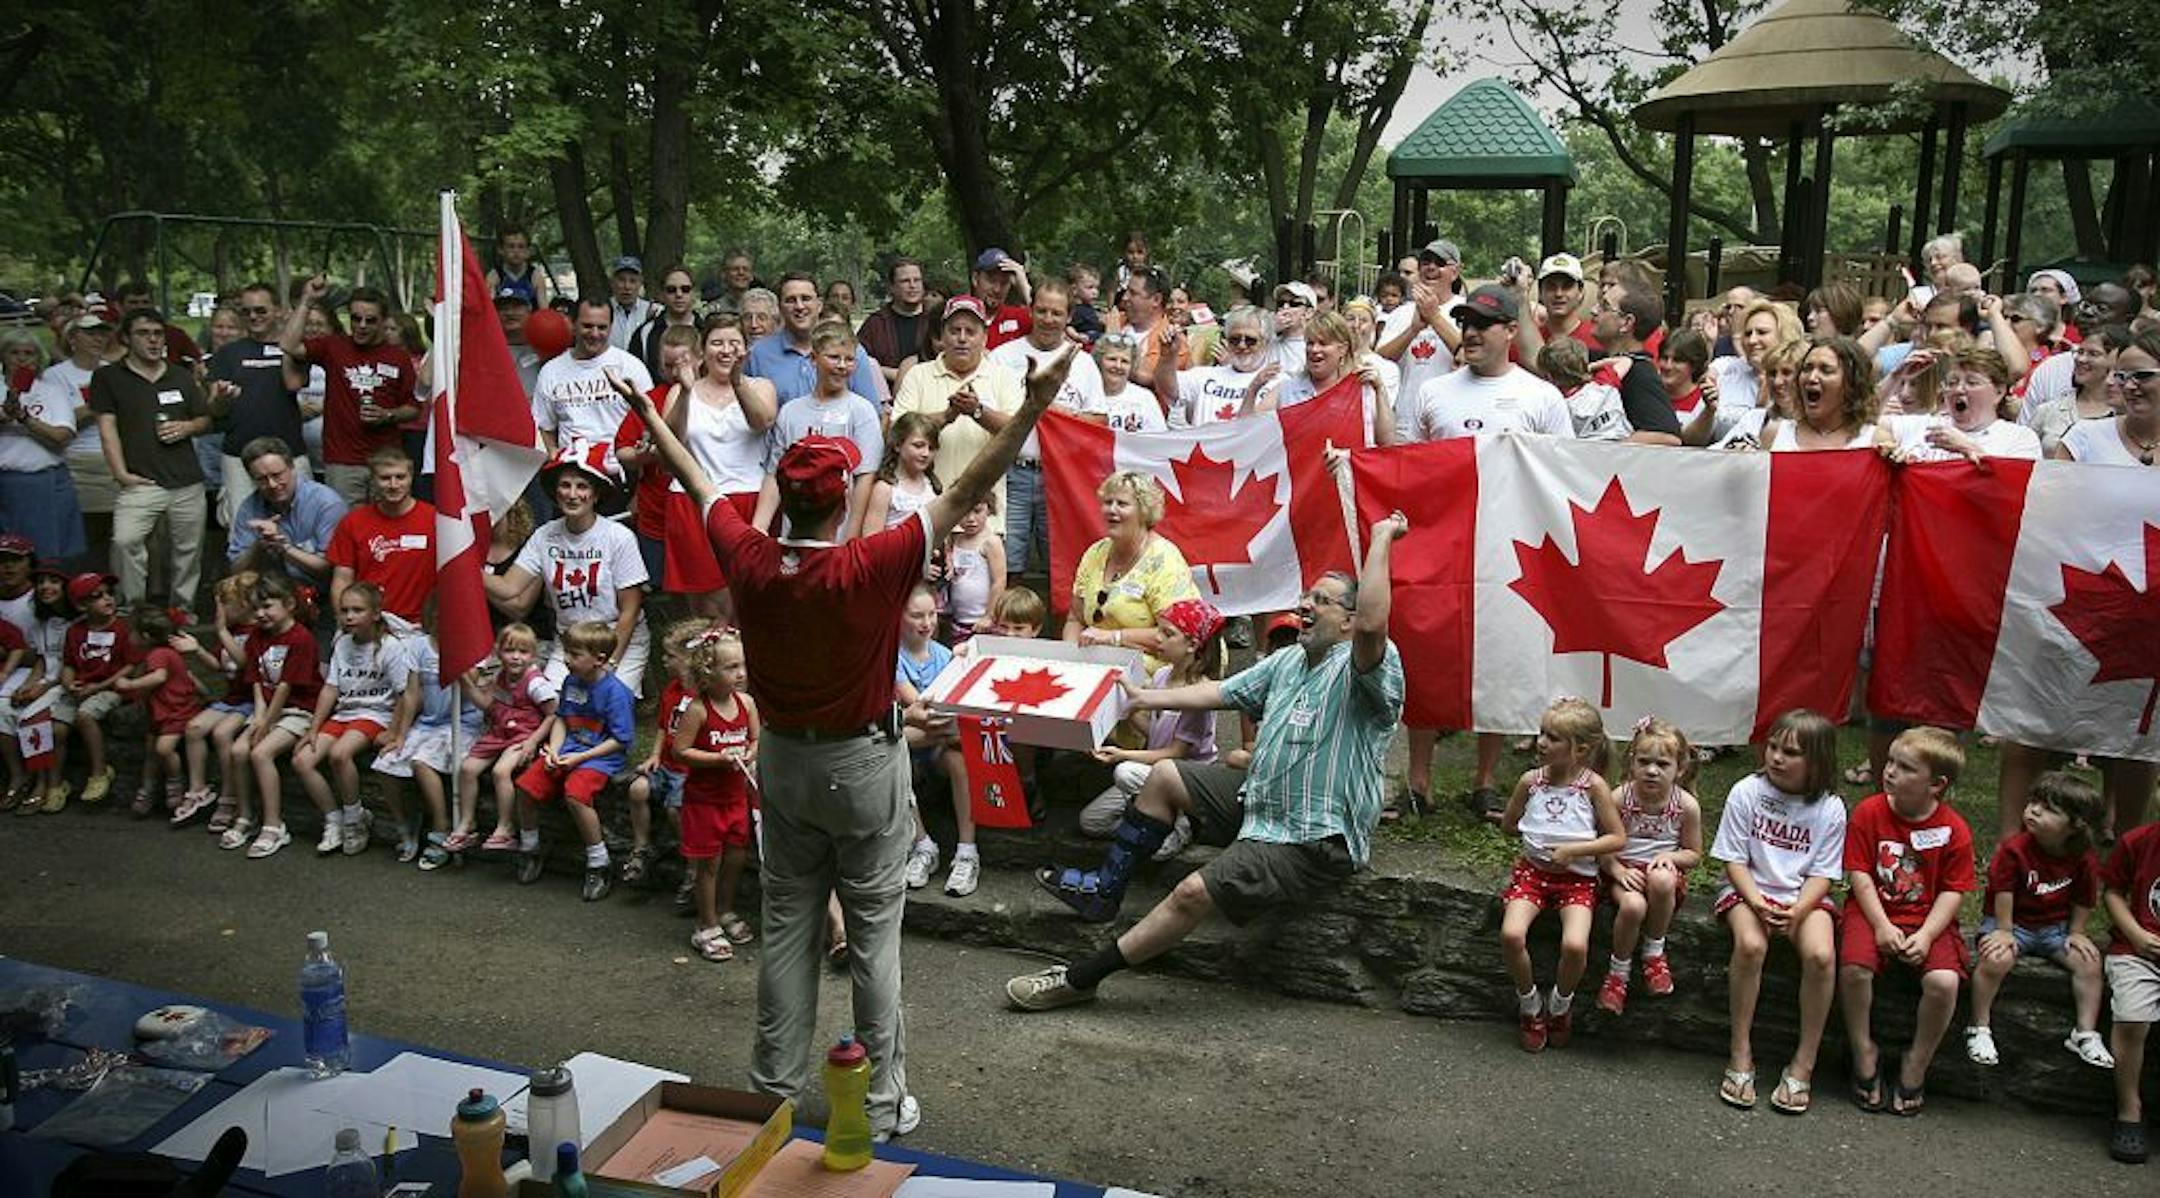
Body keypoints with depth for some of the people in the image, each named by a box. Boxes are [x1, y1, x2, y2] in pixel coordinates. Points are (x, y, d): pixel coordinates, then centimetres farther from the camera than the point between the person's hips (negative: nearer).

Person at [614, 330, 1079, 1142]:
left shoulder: (748, 562, -10)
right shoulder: (870, 568, -23)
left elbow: (698, 484, 6)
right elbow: (965, 493, -25)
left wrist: (649, 414, 22)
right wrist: (1032, 406, -27)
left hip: (783, 761, 4)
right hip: (863, 767, -4)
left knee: (786, 928, 15)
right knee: (874, 936, 5)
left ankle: (775, 1088, 26)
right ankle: (881, 1103, 15)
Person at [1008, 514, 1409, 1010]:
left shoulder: (1362, 670, -16)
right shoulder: (1290, 660, 14)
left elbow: (1372, 625, -40)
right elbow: (1219, 693, 16)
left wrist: (1382, 537, -32)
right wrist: (1144, 699, 13)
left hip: (1314, 842, -10)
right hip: (1260, 799, 10)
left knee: (1194, 892, -23)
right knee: (1165, 775, 10)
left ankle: (1080, 978, -11)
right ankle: (1104, 890, 19)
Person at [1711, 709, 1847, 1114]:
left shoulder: (1830, 809, -3)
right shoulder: (1747, 792, -5)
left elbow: (1822, 875, -3)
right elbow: (1734, 860, -4)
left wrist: (1798, 911, -20)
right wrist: (1757, 903, -18)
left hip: (1804, 897, 1)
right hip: (1749, 890, -1)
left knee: (1821, 954, -28)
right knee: (1750, 944, -31)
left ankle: (1804, 1064, -11)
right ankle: (1741, 1055, -18)